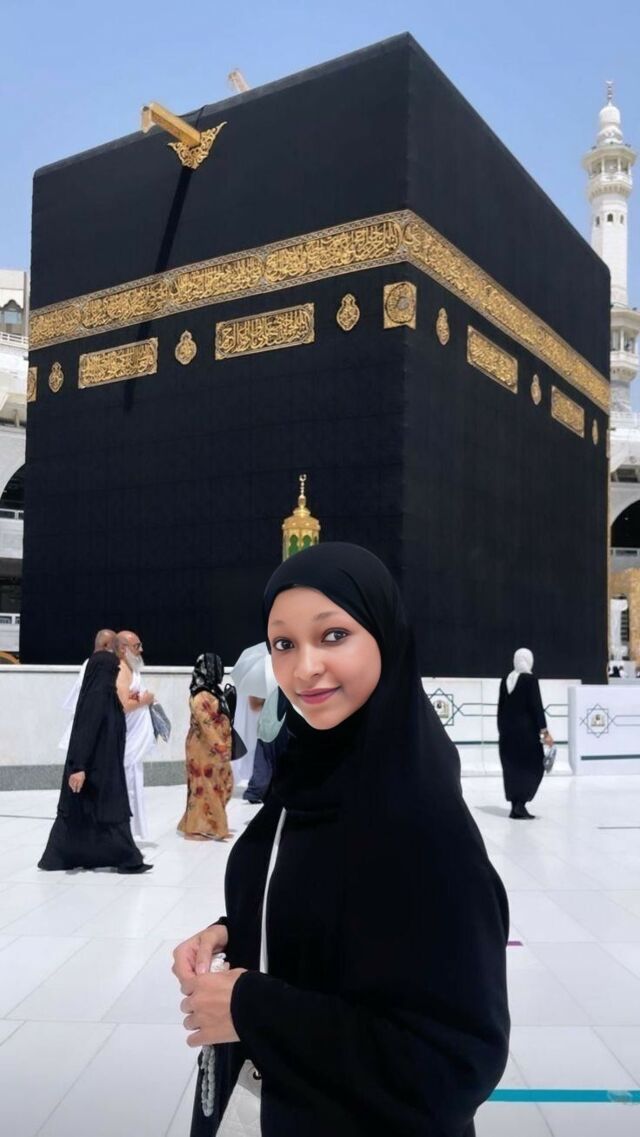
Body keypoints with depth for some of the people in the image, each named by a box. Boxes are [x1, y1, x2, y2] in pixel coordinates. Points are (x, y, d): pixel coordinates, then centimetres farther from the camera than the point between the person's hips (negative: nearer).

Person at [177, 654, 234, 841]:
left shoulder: (212, 692, 10)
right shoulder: (201, 697, -19)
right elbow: (207, 725, -24)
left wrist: (224, 747, 18)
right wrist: (220, 747, -25)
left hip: (214, 748, 9)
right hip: (205, 748, -9)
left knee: (216, 787, 13)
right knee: (204, 787, -2)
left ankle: (213, 825, 22)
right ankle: (196, 828, 8)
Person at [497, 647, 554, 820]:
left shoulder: (505, 681, 7)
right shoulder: (530, 679, -9)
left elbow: (500, 708, 11)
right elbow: (537, 706, -13)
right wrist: (544, 731, -11)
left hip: (507, 730, 6)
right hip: (526, 730, -6)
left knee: (512, 767, 10)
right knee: (533, 766, 3)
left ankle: (515, 806, 11)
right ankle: (521, 804, -6)